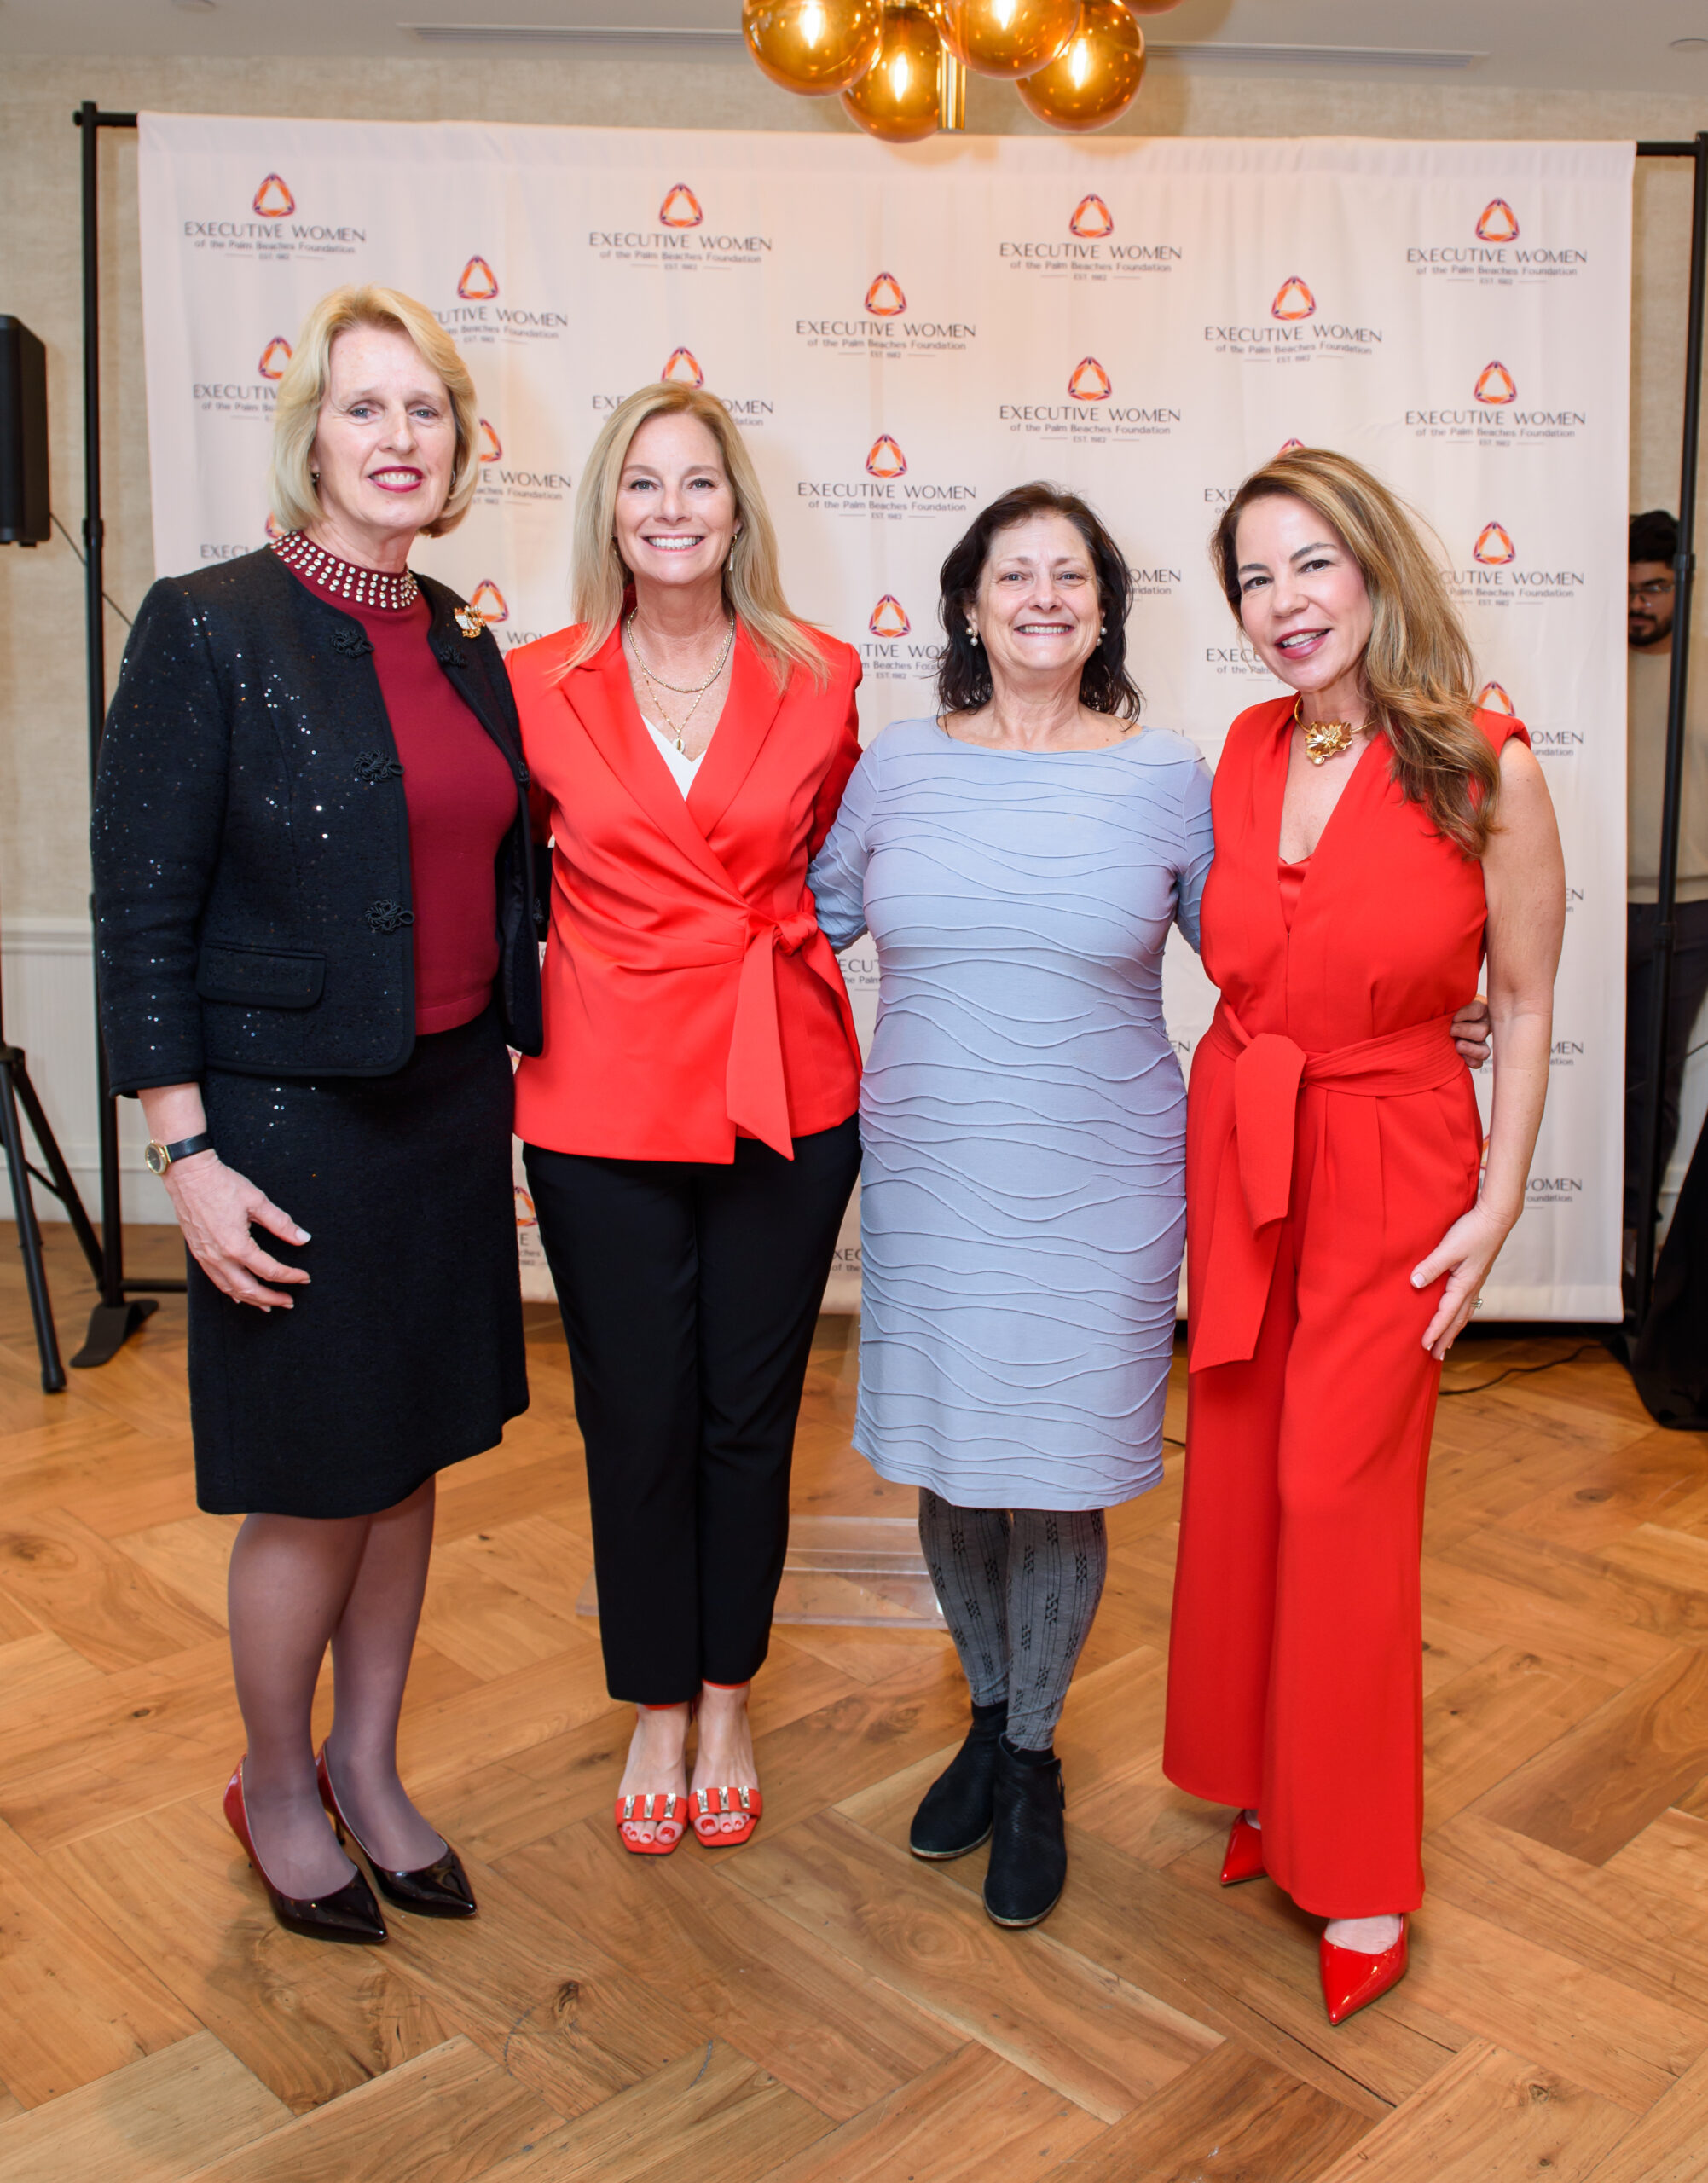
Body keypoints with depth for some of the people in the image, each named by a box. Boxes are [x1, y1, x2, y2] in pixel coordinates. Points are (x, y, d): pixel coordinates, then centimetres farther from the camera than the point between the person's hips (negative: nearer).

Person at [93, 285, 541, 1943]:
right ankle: (276, 1792, 32)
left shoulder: (465, 646, 8)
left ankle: (368, 1768, 36)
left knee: (410, 1458, 16)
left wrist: (523, 1080, 13)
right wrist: (187, 1155, -14)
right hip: (292, 1119, -6)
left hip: (453, 1108, 6)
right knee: (311, 1489, 6)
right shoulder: (210, 628, -9)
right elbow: (141, 908, -11)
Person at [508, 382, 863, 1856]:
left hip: (784, 1095, 1)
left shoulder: (820, 679, 2)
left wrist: (755, 937, 7)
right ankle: (657, 1715, 31)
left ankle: (728, 1705, 33)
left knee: (750, 1415, 12)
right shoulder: (539, 686, -1)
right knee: (636, 1421, 9)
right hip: (604, 1101, -1)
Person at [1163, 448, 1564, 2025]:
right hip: (1236, 1148, 5)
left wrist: (1500, 1203, -9)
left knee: (1339, 1499, 0)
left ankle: (1363, 1872, 20)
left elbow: (1524, 1005, -5)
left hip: (1390, 1162, -5)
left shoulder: (1487, 769, -12)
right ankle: (1270, 1785, 35)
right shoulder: (1247, 751, 1)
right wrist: (1218, 1132, 5)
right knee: (1238, 1480, 12)